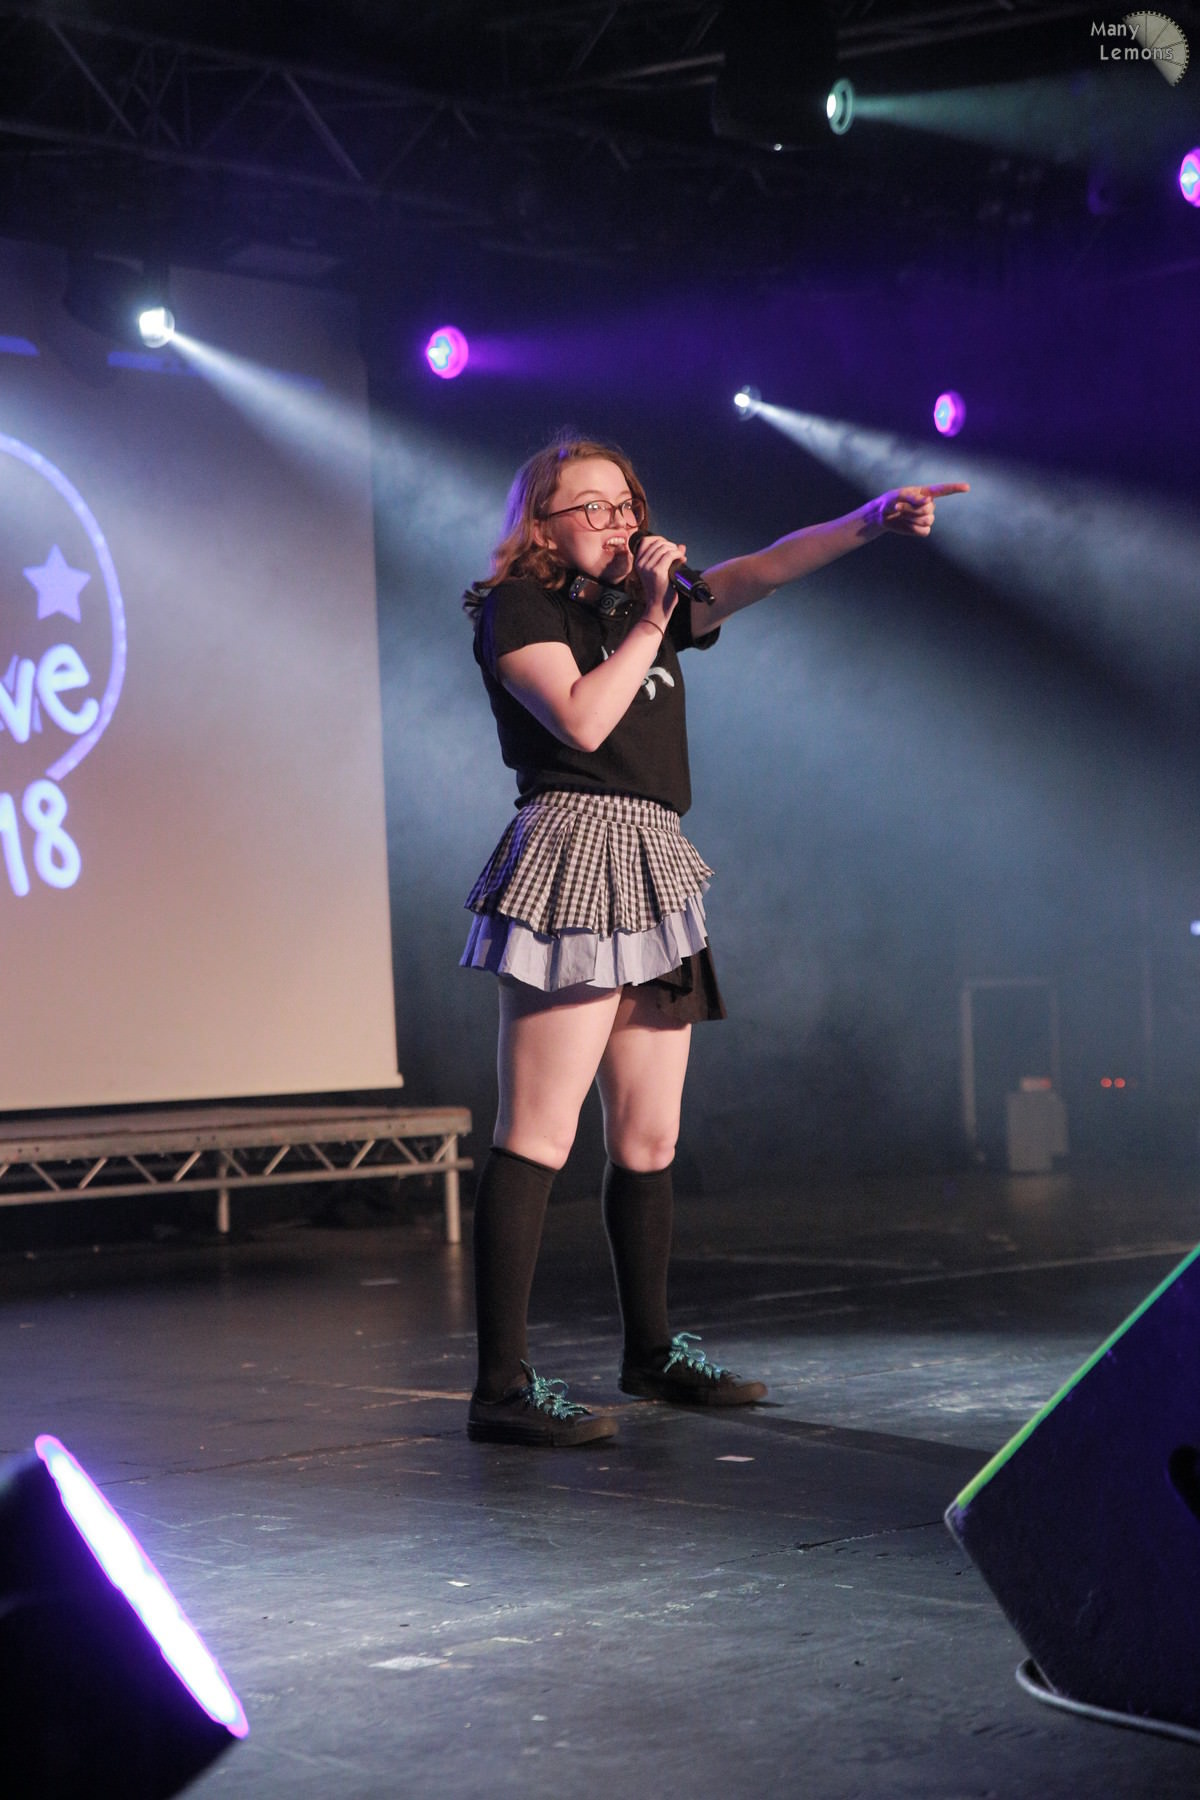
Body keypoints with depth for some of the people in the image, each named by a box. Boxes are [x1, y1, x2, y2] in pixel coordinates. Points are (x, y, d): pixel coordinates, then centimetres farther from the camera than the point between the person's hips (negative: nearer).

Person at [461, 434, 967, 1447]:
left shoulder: (648, 601, 21)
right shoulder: (517, 608, 1)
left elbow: (763, 572, 10)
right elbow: (581, 720, -13)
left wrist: (871, 520, -3)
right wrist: (649, 622, -6)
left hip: (653, 876, 8)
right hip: (573, 860, -8)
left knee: (650, 1138, 12)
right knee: (540, 1133, -13)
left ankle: (651, 1351, 24)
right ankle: (503, 1384, -17)